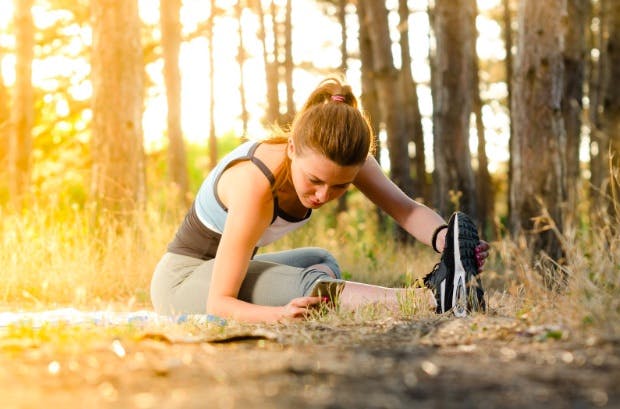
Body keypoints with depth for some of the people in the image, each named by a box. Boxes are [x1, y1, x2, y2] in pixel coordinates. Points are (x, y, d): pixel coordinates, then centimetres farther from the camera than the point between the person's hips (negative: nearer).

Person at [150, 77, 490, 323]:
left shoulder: (338, 158, -17)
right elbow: (219, 303, -36)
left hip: (221, 267, 9)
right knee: (305, 285, -32)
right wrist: (281, 313, -55)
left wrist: (443, 238, -47)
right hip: (181, 281, -9)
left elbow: (405, 208, -24)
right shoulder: (255, 184, -36)